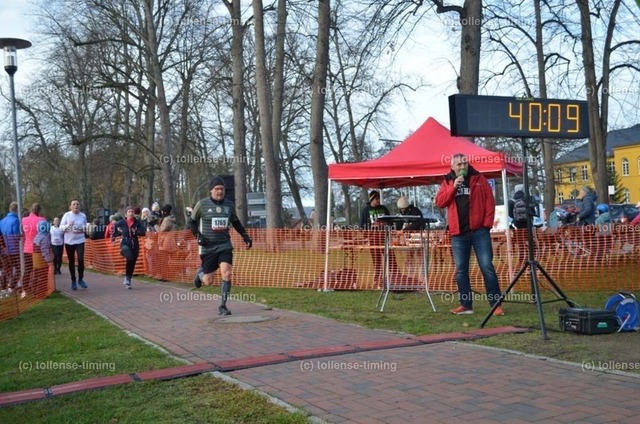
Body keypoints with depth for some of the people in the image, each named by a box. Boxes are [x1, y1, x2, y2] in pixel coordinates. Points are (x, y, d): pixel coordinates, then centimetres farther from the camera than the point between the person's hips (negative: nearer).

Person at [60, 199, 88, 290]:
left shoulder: (83, 216, 3)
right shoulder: (66, 215, -4)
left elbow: (85, 227, 14)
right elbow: (61, 228, -5)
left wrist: (82, 230, -8)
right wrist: (68, 225, -24)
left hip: (80, 241, 1)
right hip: (69, 241, -1)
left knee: (81, 259, -13)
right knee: (71, 262, 7)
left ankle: (80, 279, 4)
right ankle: (73, 280, 20)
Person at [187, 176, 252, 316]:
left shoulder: (229, 204, 5)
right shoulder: (202, 204, -5)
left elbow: (236, 222, 20)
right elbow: (192, 221, 5)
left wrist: (245, 236, 12)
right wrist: (198, 236, -9)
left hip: (225, 245, 2)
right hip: (207, 247, -2)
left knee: (226, 274, -15)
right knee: (208, 281, 2)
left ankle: (223, 306, -1)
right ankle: (200, 273, 40)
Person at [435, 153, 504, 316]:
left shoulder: (479, 179, 5)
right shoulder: (447, 182, 11)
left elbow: (489, 202, 1)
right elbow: (439, 202, -1)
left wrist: (487, 223, -7)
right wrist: (453, 187, -11)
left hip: (479, 230, -2)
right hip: (458, 233, 3)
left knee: (487, 267, -4)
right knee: (461, 270, 5)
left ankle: (496, 304, 2)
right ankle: (466, 305, 13)